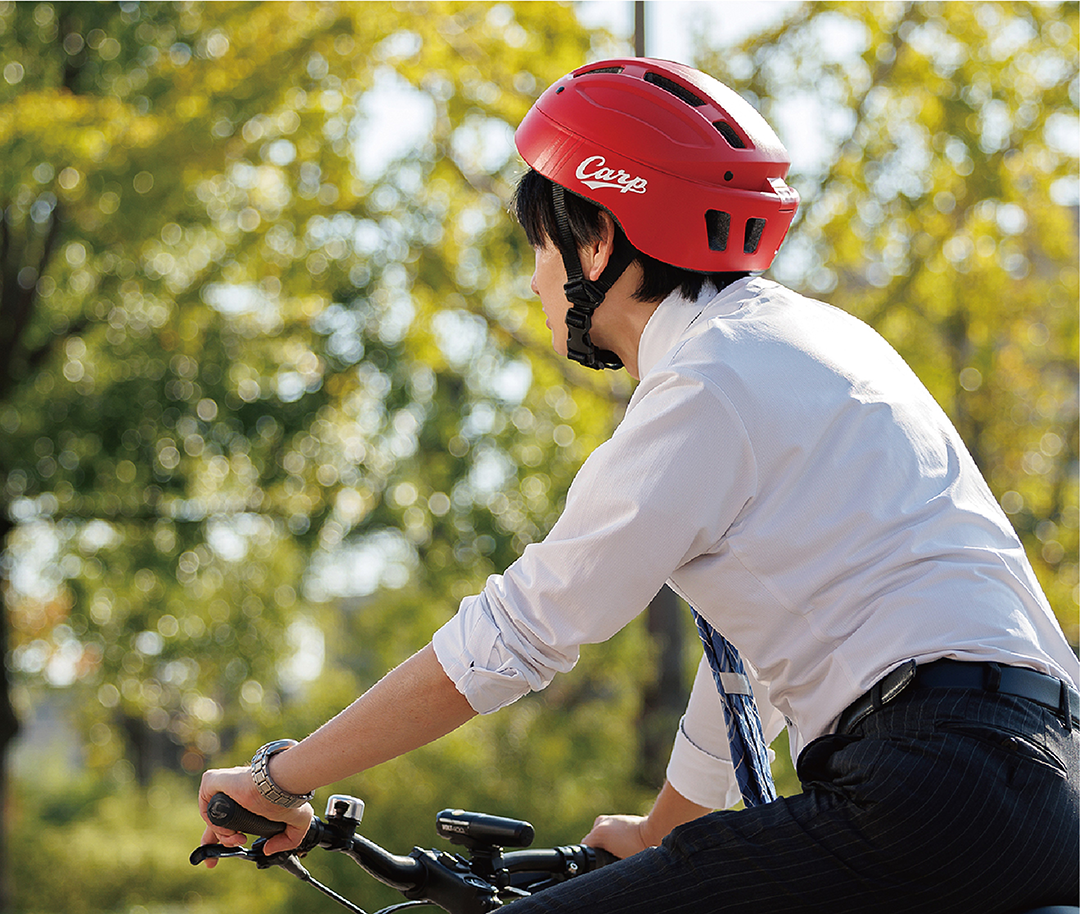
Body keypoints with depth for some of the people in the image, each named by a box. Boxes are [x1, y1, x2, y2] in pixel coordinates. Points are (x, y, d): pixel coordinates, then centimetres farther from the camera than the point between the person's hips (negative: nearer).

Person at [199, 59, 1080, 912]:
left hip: (933, 797, -10)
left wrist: (280, 777, 2)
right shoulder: (794, 339, 20)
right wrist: (662, 833, 39)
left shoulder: (711, 386, -8)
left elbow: (508, 641, -7)